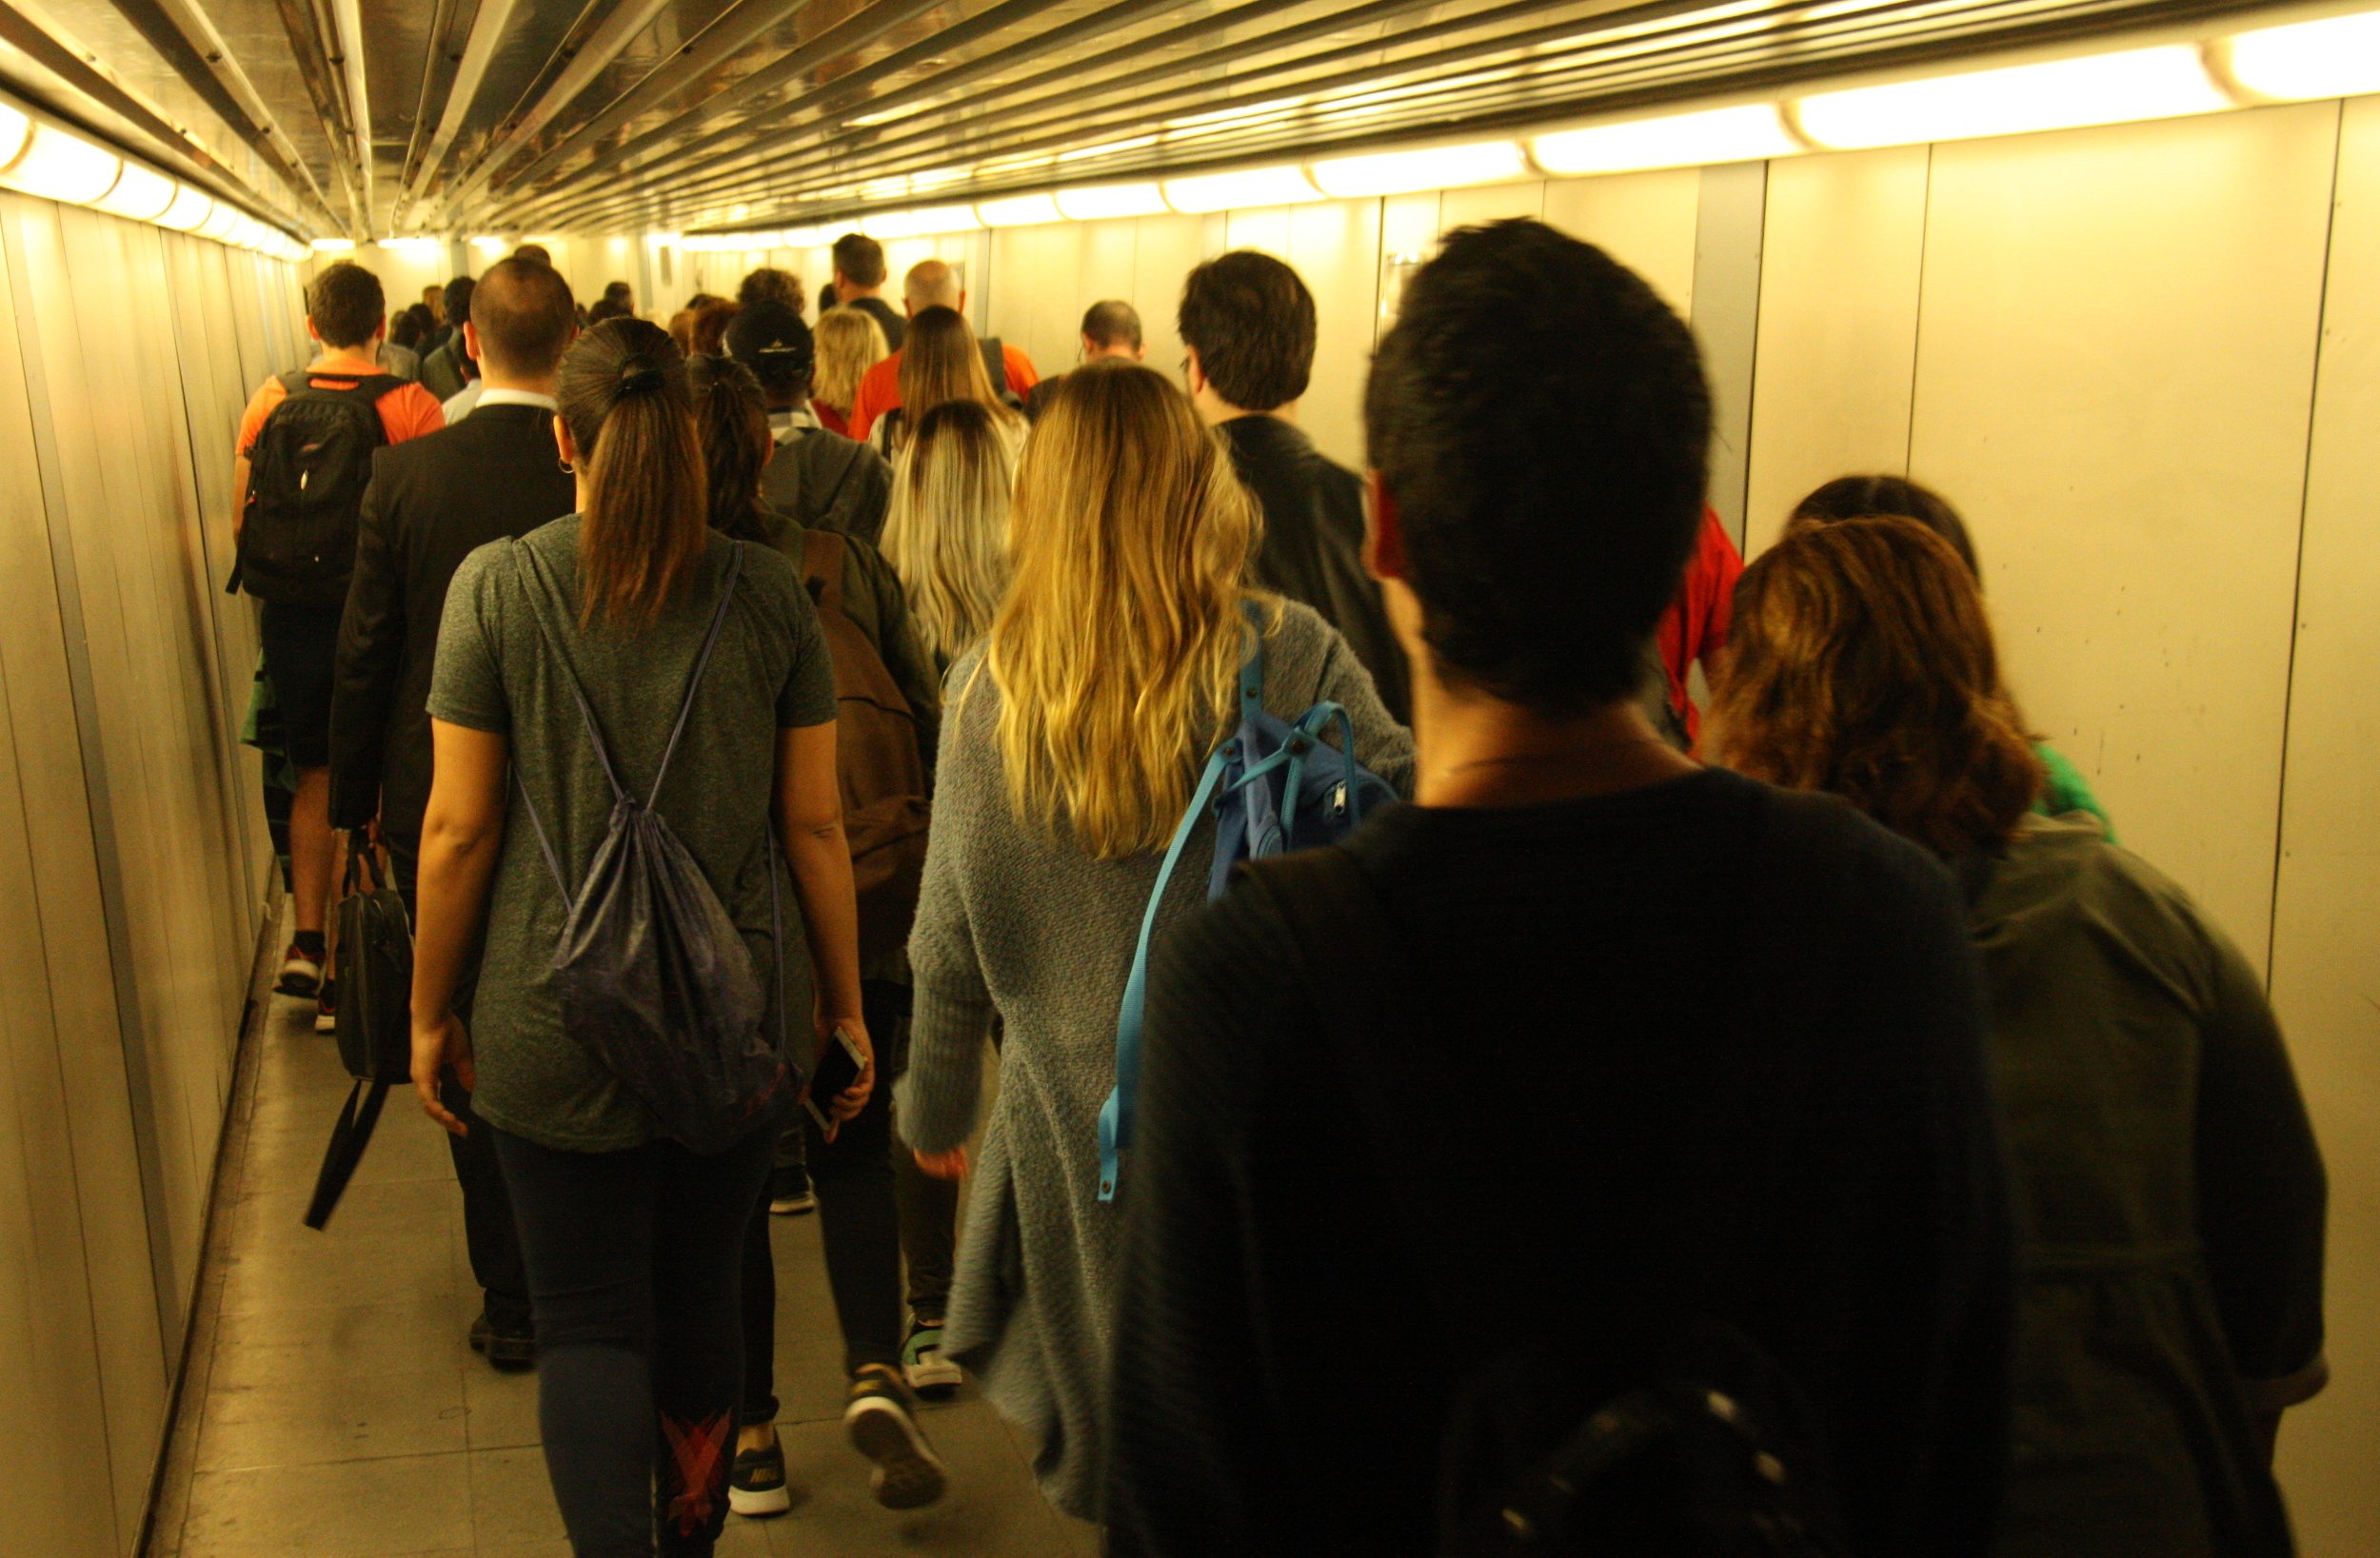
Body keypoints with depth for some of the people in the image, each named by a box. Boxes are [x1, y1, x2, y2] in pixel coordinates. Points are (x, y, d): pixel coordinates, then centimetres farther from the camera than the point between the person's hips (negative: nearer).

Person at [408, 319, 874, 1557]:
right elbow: (814, 823, -2)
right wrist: (846, 1004, 9)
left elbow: (459, 826, -7)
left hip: (558, 1023, -2)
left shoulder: (496, 584, -9)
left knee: (588, 1322, 10)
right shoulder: (765, 590, -5)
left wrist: (430, 1009, 6)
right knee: (704, 1294, 20)